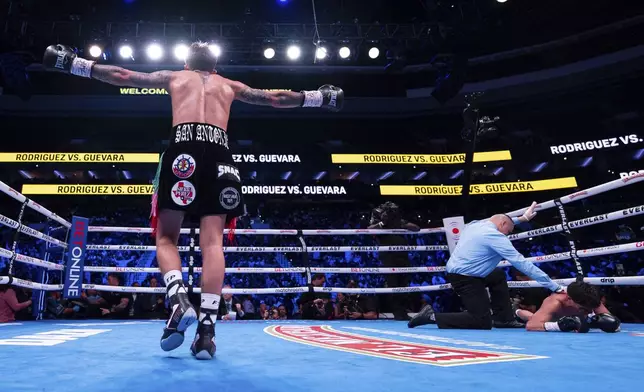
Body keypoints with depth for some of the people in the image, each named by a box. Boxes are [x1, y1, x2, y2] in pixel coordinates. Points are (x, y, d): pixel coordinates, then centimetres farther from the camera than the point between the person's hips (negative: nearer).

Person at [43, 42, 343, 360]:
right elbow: (275, 98, 35)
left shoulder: (174, 76, 30)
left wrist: (73, 63, 43)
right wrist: (321, 98, 46)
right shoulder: (229, 85, 31)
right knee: (213, 242, -5)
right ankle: (207, 328, -13)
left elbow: (122, 76, 31)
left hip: (183, 147, -1)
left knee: (166, 237, 7)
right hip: (218, 151, 1)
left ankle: (179, 300, -19)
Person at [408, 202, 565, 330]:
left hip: (456, 271, 10)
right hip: (465, 278, -10)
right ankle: (432, 316, -6)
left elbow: (500, 220, 34)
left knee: (498, 276, 28)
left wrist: (523, 218, 43)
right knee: (483, 323, -6)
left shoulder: (476, 224, 9)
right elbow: (521, 263, -15)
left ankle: (503, 319, 27)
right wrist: (554, 286, -11)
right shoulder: (495, 236, -15)